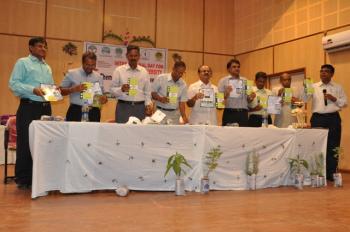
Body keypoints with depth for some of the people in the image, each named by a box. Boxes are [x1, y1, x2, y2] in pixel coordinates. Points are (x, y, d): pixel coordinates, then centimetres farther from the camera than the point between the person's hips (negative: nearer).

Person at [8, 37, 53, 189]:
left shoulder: (47, 67, 22)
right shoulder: (23, 63, 2)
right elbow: (13, 83, -8)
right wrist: (33, 89, -19)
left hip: (46, 108, 6)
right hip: (29, 107, -6)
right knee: (26, 143, -4)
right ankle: (23, 179, 3)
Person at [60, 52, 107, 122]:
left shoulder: (98, 77, 11)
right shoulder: (72, 73, 2)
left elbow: (101, 93, 16)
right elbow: (61, 91, 2)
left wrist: (104, 98, -7)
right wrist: (74, 89, -15)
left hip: (93, 112, 2)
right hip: (75, 111, -2)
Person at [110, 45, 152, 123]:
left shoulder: (144, 72, 10)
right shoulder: (119, 70, 3)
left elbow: (147, 92, 12)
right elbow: (112, 90, 2)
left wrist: (148, 105, -1)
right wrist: (121, 89, -17)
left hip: (140, 107, 2)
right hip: (123, 106, -2)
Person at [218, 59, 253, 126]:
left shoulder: (245, 81, 17)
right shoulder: (223, 81, 9)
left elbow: (249, 99, 19)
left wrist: (251, 97, -3)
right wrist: (226, 94, -17)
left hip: (243, 113, 3)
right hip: (229, 113, -3)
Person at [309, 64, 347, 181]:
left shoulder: (338, 87, 9)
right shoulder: (314, 87, 7)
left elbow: (345, 102, 7)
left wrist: (334, 99, -9)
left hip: (333, 119, 0)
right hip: (318, 118, 0)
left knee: (332, 146, 2)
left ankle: (331, 173, 12)